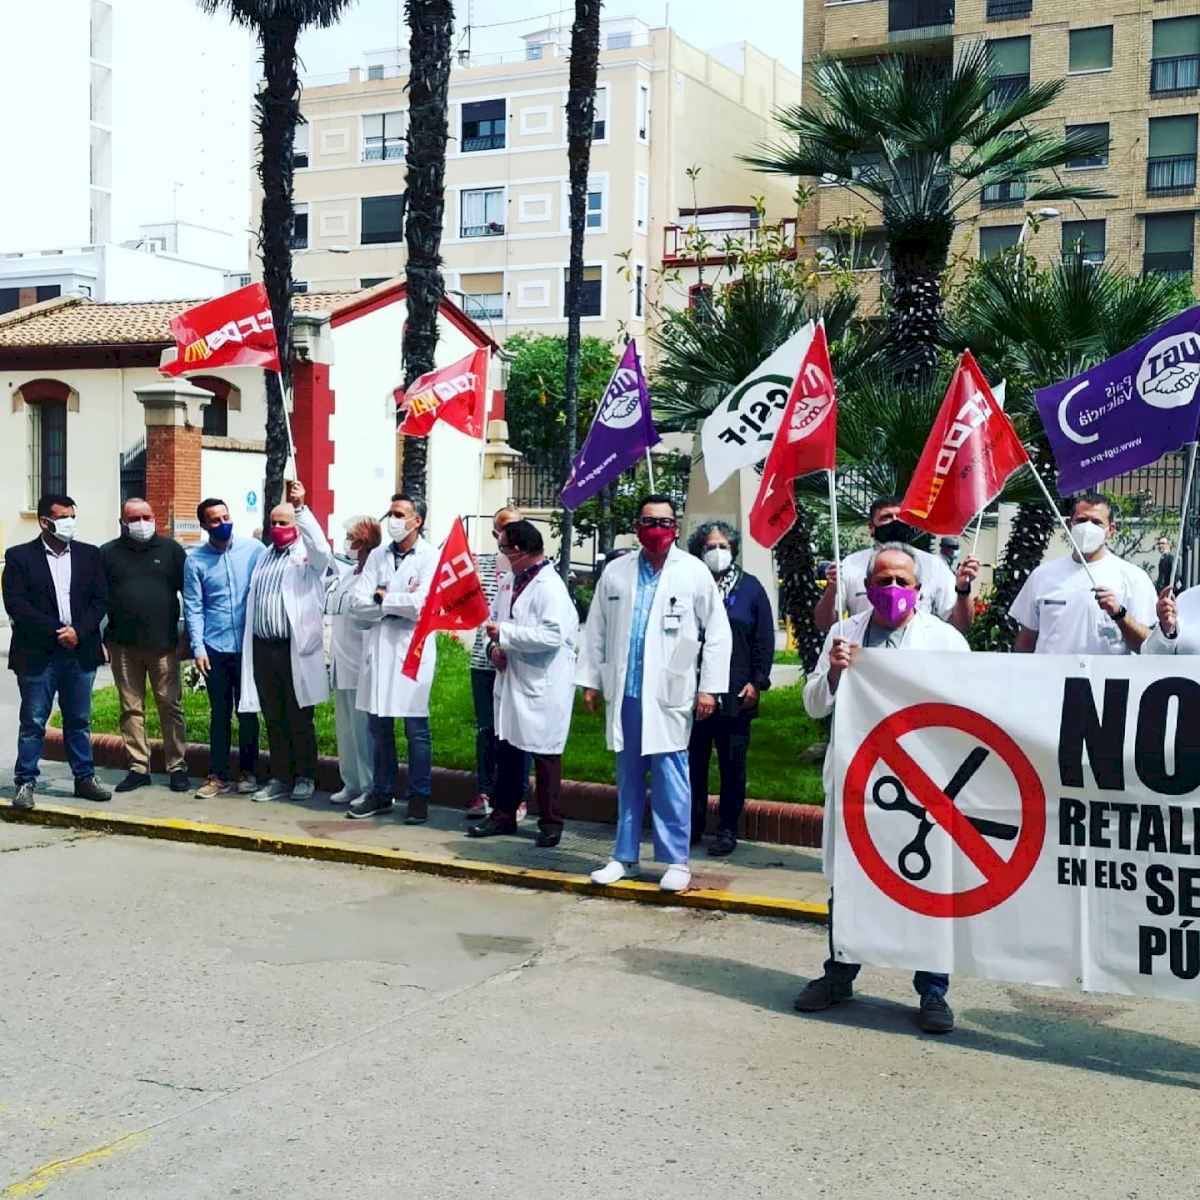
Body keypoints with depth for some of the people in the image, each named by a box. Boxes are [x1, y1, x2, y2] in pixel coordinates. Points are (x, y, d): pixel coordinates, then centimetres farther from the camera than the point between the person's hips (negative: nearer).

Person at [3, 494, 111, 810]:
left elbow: (99, 600, 5)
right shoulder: (20, 557, 0)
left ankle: (84, 778, 19)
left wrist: (78, 631, -11)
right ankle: (25, 783, 10)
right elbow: (15, 604, -8)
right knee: (32, 722, 3)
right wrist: (56, 631, -15)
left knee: (79, 721, 10)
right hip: (37, 654, -3)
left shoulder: (90, 555, 9)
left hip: (80, 651, 3)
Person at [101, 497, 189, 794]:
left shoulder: (170, 549, 5)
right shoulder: (108, 554, 7)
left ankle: (177, 767, 7)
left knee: (170, 706, 1)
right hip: (123, 646, 2)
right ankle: (138, 768, 13)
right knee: (131, 709, 6)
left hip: (163, 644, -1)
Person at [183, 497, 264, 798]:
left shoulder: (253, 549, -3)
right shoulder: (195, 560, 0)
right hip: (215, 648, 1)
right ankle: (218, 775, 15)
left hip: (248, 646, -1)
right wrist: (198, 648, -5)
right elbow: (193, 607, 1)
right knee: (219, 714, 8)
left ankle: (247, 772, 19)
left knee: (247, 712, 8)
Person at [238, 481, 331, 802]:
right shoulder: (264, 556, 18)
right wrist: (248, 647, 11)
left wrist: (300, 508, -32)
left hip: (295, 649, -6)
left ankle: (305, 777, 13)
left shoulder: (308, 556, 0)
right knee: (273, 719, 11)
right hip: (262, 647, 6)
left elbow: (321, 548, -26)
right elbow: (252, 603, 18)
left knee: (299, 718, 2)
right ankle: (280, 777, 18)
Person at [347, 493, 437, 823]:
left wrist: (383, 597, -5)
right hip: (378, 646, 5)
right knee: (379, 726, 11)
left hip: (413, 648, -5)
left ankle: (419, 797, 11)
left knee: (416, 728, 2)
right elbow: (360, 604, 2)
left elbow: (420, 606, -17)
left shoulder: (430, 558, -4)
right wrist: (400, 602, -9)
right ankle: (382, 792, 22)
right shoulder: (378, 556, 9)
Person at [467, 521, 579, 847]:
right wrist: (494, 645, 2)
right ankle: (503, 814, 25)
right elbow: (495, 617, 23)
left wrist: (505, 633, -20)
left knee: (544, 753, 1)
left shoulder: (550, 586, -16)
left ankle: (550, 822, 12)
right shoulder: (509, 580, 11)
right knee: (507, 749, 14)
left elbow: (554, 635, -26)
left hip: (542, 684, -8)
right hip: (511, 679, 8)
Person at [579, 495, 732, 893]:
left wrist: (710, 687, -4)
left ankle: (676, 860, 7)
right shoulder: (616, 572, 9)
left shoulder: (694, 573, 0)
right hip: (624, 692, 3)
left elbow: (717, 631, 0)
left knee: (671, 778, -3)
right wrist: (590, 680, 10)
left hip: (669, 694, -3)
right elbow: (596, 629, 13)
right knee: (628, 778, 11)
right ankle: (624, 857, 20)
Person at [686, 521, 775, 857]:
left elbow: (764, 639, 4)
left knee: (733, 764, 3)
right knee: (694, 761, 7)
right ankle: (692, 825, 17)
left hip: (736, 694, -1)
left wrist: (757, 681, -4)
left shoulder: (750, 588, 5)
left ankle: (727, 830, 11)